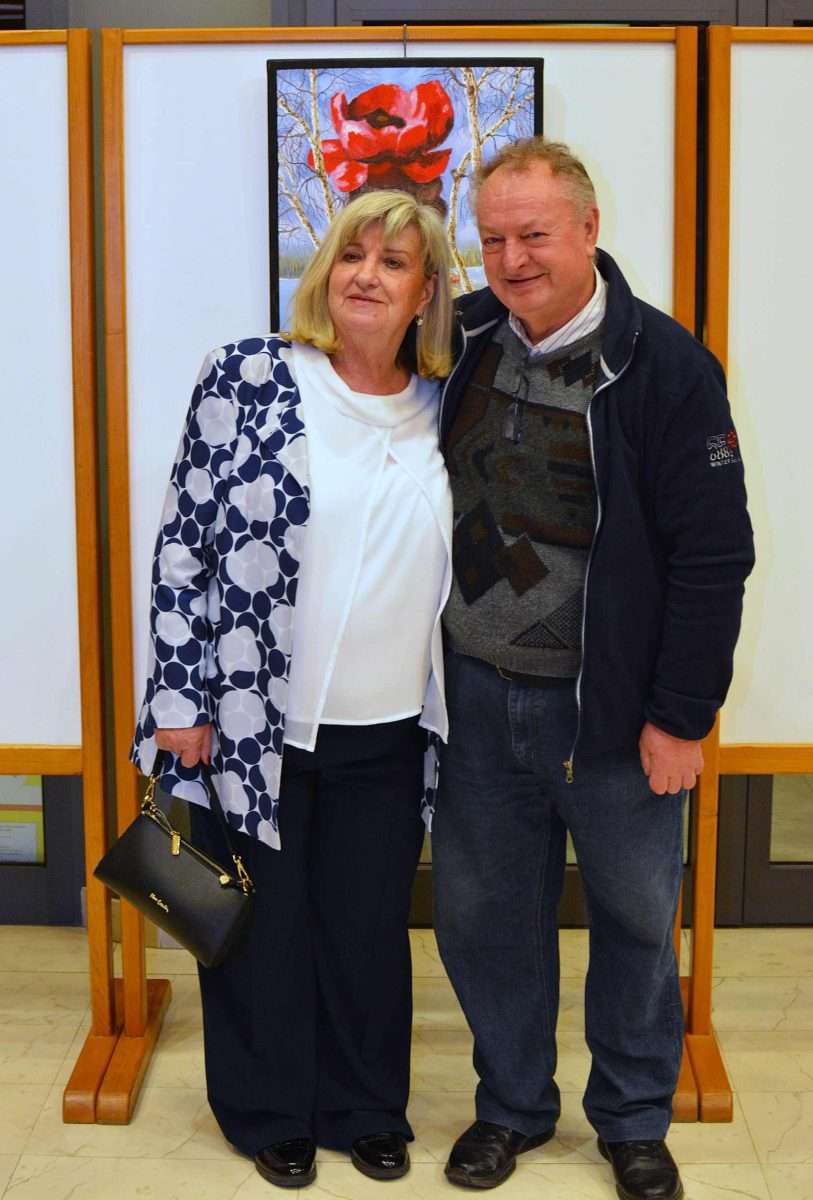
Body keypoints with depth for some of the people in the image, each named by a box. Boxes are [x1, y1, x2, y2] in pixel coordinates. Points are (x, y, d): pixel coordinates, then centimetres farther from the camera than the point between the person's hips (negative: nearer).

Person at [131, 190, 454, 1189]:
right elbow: (185, 542, -8)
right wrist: (182, 699, -10)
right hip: (255, 720, -3)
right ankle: (268, 1114, 33)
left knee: (370, 924, 14)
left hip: (385, 731, 3)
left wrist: (449, 708, 12)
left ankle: (366, 1109, 35)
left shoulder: (443, 411, 4)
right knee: (262, 920, 12)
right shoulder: (249, 378, -8)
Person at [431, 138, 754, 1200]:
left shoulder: (665, 366, -12)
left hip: (612, 710, -3)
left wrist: (683, 715, -11)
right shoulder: (465, 342, 0)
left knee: (637, 916, 11)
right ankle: (512, 1106, 34)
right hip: (478, 697, 4)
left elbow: (715, 553, -12)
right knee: (482, 912, 13)